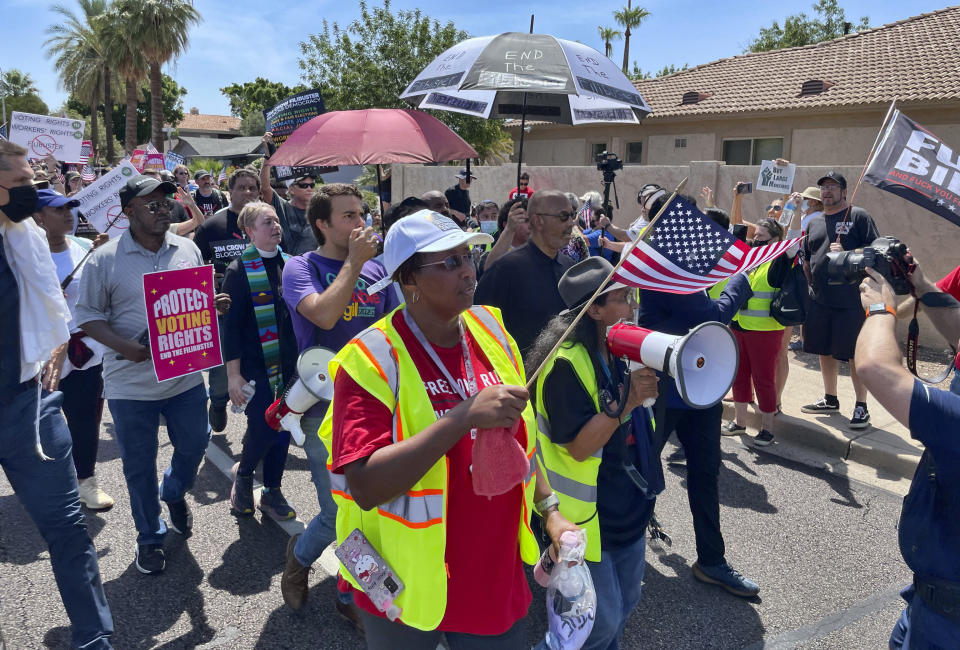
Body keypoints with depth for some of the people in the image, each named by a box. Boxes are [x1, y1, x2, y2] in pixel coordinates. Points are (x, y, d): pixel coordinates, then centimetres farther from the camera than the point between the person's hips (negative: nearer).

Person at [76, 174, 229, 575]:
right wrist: (125, 346, -21)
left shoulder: (187, 250, 4)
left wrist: (215, 306, -9)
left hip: (185, 375, 3)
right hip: (131, 383, -3)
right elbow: (88, 315, -5)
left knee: (194, 444, 16)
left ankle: (174, 493, 49)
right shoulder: (105, 259, -8)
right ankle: (150, 537, 31)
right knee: (139, 466, 11)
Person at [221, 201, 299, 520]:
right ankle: (243, 475, 25)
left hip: (288, 362, 5)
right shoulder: (239, 270, -8)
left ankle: (272, 491, 26)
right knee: (262, 429, -7)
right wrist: (233, 374, -12)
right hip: (255, 364, -5)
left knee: (283, 428, 9)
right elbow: (231, 325, -9)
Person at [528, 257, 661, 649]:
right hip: (590, 514, -8)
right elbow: (578, 447, -26)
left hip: (629, 505, 8)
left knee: (625, 604, 21)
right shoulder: (567, 365, -22)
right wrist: (626, 401, -32)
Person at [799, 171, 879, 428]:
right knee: (825, 351, 13)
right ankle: (830, 399, 28)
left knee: (855, 354, -1)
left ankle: (861, 407, 11)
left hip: (851, 300, -6)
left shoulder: (859, 216, -1)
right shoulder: (814, 223, 16)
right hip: (819, 299, 6)